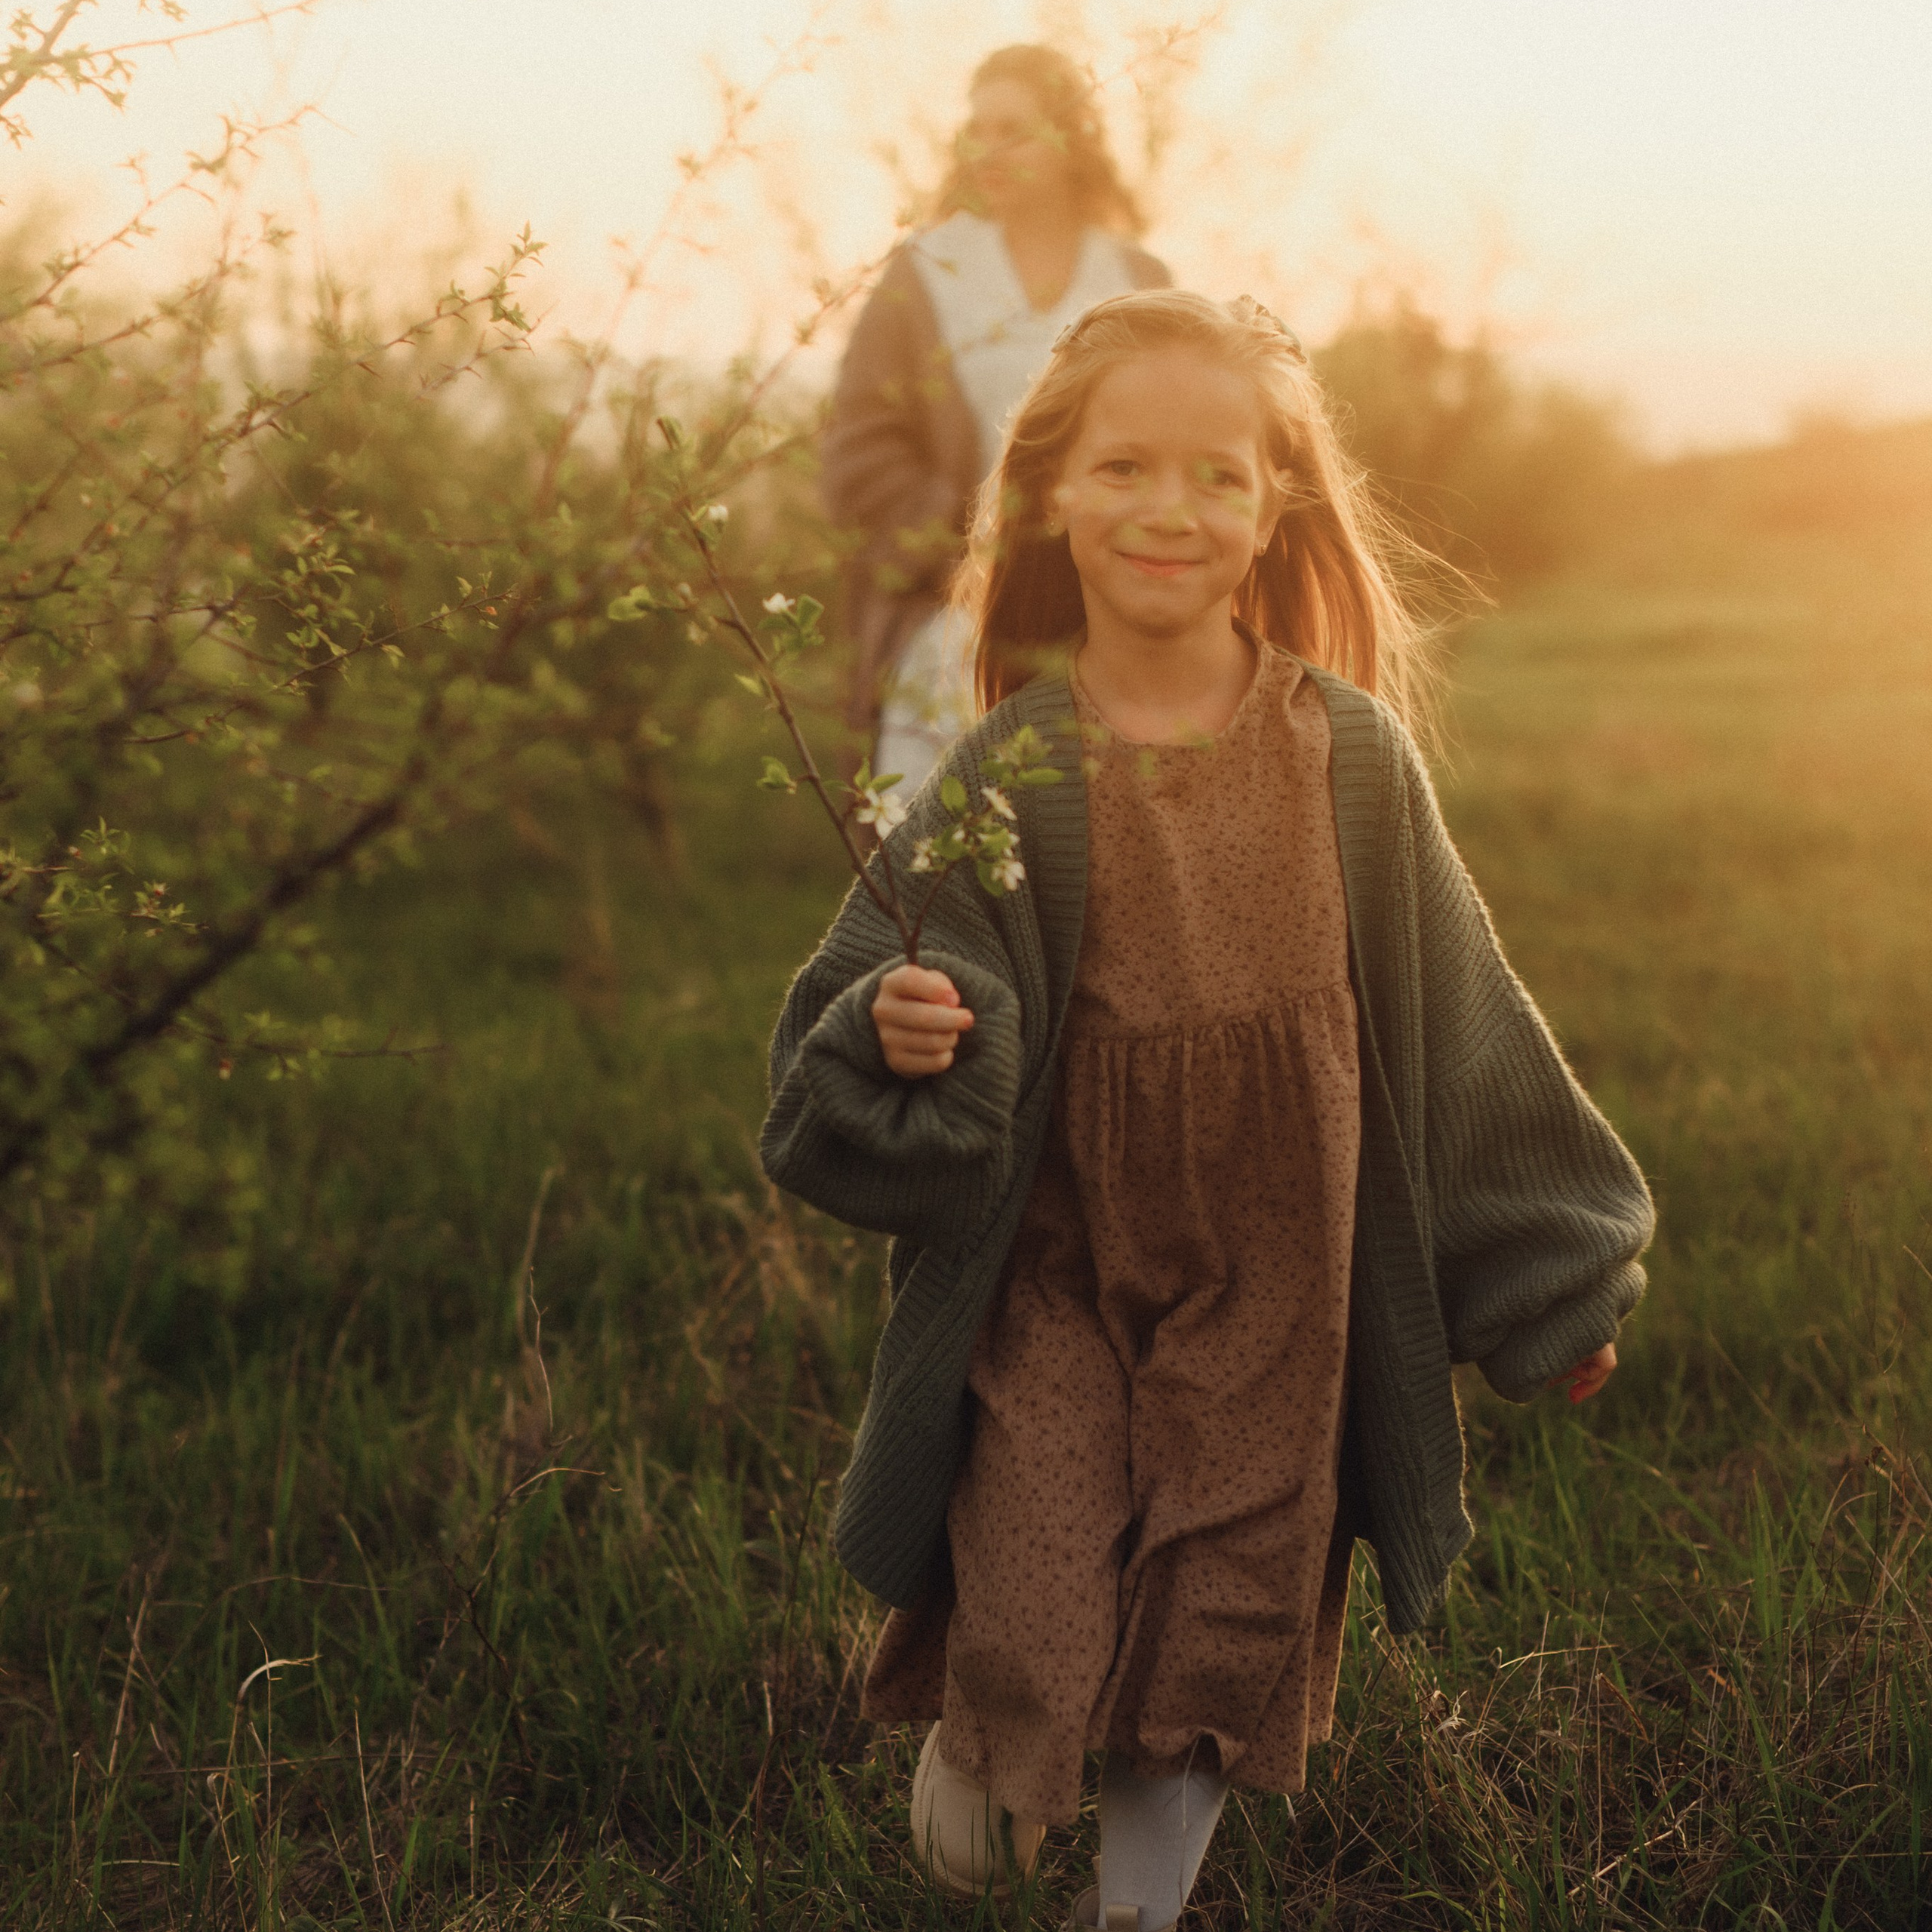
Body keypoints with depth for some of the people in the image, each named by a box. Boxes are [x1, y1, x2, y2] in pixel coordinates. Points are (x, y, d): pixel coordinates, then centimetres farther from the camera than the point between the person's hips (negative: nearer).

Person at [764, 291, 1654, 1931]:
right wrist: (896, 1028, -27)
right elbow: (861, 994, -2)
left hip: (1279, 1276, 1)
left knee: (1225, 1641, 8)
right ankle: (969, 1734, 33)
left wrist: (1558, 1264, 11)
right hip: (1056, 1269, -1)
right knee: (1031, 1640, -4)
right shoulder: (1011, 772, -8)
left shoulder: (1349, 752, -5)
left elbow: (1454, 1015, 5)